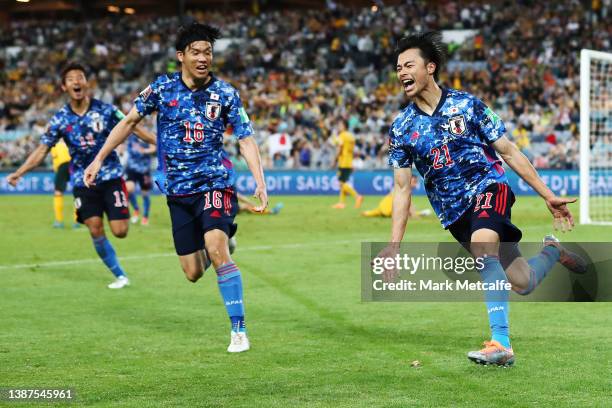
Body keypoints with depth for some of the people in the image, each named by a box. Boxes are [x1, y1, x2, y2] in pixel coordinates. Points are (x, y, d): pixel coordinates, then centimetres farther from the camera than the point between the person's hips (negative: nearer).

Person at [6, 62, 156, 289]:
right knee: (96, 231, -8)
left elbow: (134, 128, 3)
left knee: (120, 232, -11)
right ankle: (120, 276, 8)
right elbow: (42, 150, 1)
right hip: (83, 182, 1)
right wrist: (19, 173, -9)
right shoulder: (60, 119, -2)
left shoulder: (105, 110, -5)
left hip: (111, 178, -1)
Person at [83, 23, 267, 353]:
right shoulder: (162, 88, -1)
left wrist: (260, 183, -16)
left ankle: (238, 329, -21)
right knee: (193, 274, 5)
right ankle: (222, 237, 43)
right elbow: (130, 120, 10)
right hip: (178, 189, 3)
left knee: (216, 249, -28)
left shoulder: (225, 93, -5)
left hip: (214, 180, -3)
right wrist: (99, 158, 7)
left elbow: (246, 139, -4)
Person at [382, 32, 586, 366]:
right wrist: (393, 247, -5)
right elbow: (402, 190, 3)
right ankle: (552, 252, 35)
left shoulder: (466, 104, -5)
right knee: (522, 283, -1)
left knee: (483, 249, -34)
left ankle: (500, 344, -34)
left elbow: (509, 152, -1)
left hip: (489, 188, -3)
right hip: (454, 211, 3)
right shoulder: (401, 129, 1)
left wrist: (548, 196, -2)